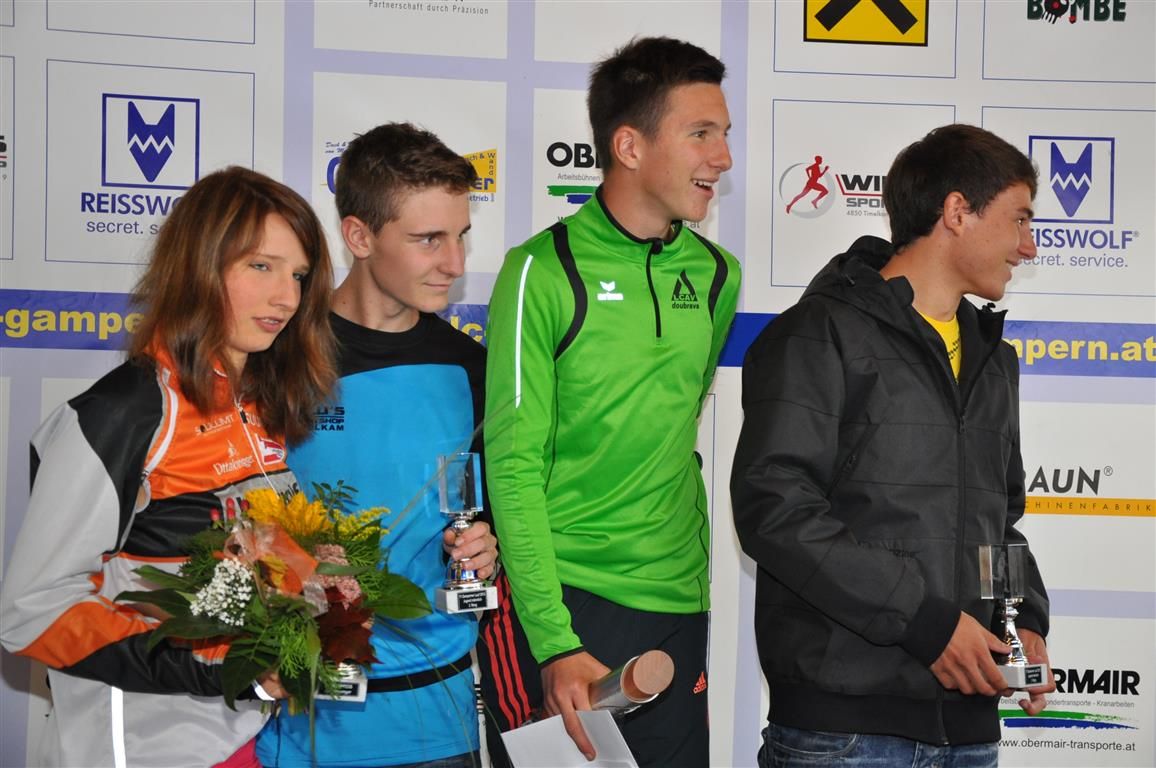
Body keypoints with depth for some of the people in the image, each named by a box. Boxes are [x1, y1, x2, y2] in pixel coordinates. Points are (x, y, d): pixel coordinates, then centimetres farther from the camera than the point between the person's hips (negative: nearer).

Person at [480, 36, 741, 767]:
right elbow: (514, 465, -12)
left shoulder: (717, 275, 6)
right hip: (556, 599, -5)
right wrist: (556, 644, -20)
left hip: (677, 607, 5)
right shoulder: (545, 270, -9)